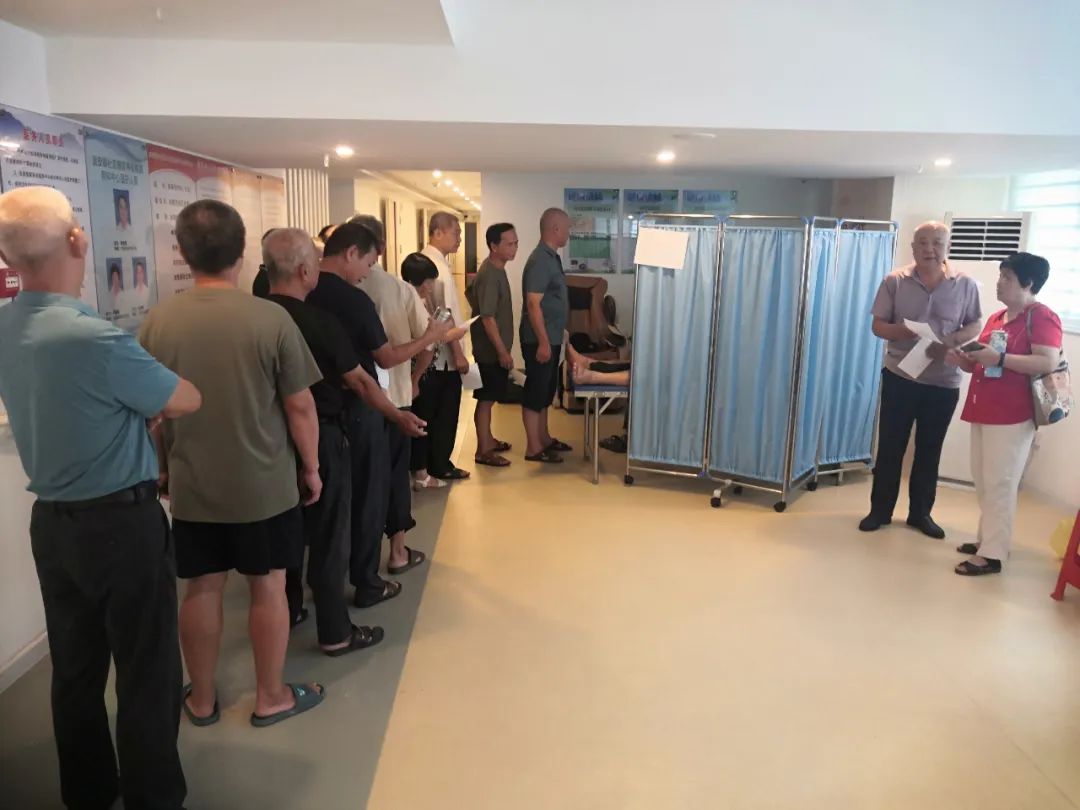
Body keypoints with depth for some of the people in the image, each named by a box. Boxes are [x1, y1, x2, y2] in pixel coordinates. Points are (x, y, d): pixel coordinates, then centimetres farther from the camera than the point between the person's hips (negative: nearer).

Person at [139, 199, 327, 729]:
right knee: (268, 588, 13)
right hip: (265, 484, -2)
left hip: (191, 486, 3)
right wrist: (311, 466, 4)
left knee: (202, 590, 16)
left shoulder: (158, 321, -7)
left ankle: (201, 700, 33)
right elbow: (300, 407, -11)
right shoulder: (271, 318, -16)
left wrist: (164, 468, 20)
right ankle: (270, 697, 28)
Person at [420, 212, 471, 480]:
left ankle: (432, 463, 23)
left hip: (433, 353, 9)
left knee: (434, 411, 15)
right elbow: (444, 315, -21)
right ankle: (440, 466, 13)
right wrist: (458, 353, -17)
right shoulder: (438, 266, -18)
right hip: (444, 354, -9)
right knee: (445, 412, 2)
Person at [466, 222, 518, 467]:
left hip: (495, 347, 10)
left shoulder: (497, 270, 9)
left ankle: (487, 439, 31)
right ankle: (483, 450, 6)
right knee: (486, 398, -2)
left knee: (490, 398, 18)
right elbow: (488, 318, -24)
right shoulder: (489, 275, -22)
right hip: (490, 350, -10)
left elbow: (470, 292, 22)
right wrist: (502, 351, -22)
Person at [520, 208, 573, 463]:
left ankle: (544, 438, 29)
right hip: (539, 339, -10)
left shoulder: (551, 257, 12)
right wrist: (543, 342, -24)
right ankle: (534, 448, 5)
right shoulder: (540, 260, -19)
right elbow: (533, 304, -23)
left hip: (551, 337, 10)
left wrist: (559, 332, 24)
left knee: (546, 390, 17)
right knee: (535, 391, -2)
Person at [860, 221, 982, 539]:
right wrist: (903, 331, -23)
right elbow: (878, 325, -2)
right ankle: (880, 510, 18)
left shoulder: (965, 284, -1)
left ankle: (920, 513, 24)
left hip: (944, 382, 1)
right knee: (890, 446, 5)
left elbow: (974, 325, 5)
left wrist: (952, 340, -16)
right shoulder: (895, 281, -3)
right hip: (899, 377, -1)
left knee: (929, 450, 11)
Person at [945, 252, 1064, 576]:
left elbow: (1048, 363, -21)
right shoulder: (996, 318, 16)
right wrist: (964, 360, 3)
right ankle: (987, 538, 26)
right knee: (983, 481, 14)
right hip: (982, 411, 9)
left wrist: (999, 358, -25)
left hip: (1011, 417, -9)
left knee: (1000, 484, -5)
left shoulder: (1042, 316, -9)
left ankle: (992, 554, 1)